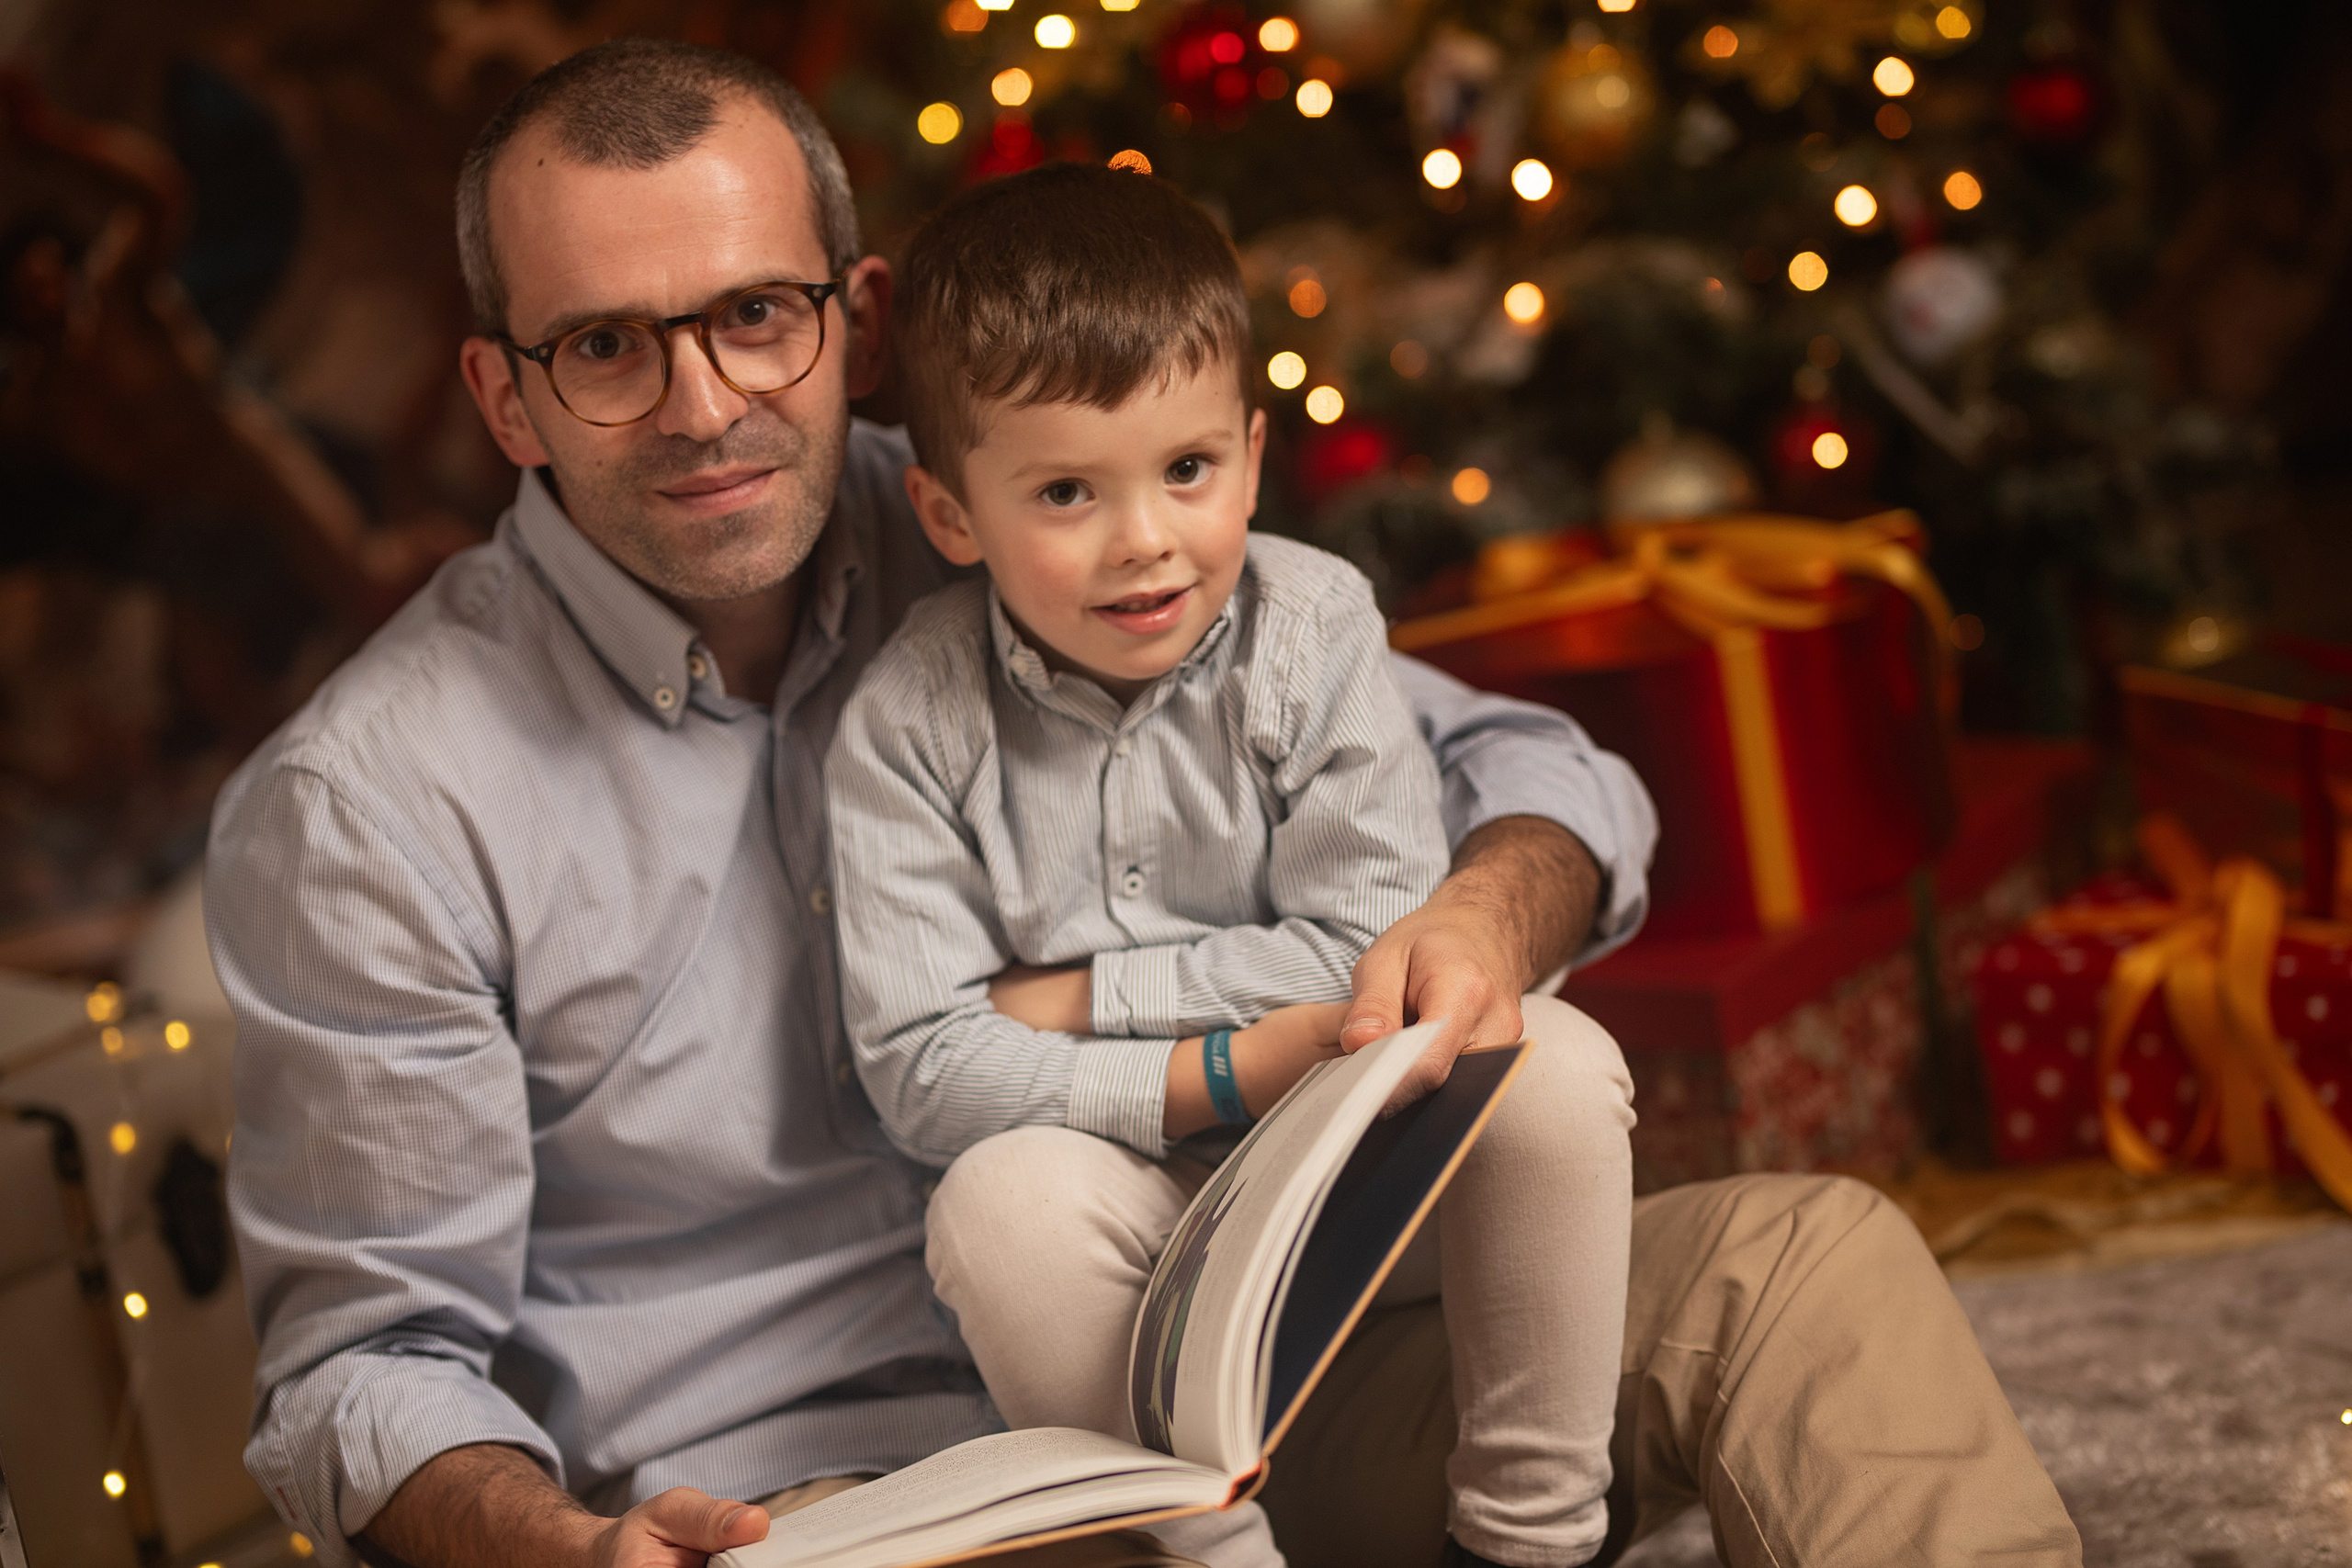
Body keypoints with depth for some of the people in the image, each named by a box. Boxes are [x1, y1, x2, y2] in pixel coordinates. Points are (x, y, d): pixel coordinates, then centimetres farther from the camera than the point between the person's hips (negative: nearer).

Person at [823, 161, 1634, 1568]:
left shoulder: (1313, 627, -9)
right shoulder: (911, 727, -11)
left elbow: (1369, 946, -14)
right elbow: (921, 1065, -17)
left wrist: (1079, 999, -17)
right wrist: (1224, 1071, -25)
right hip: (1132, 1189, -1)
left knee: (1554, 1069, -26)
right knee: (1003, 1203, -33)